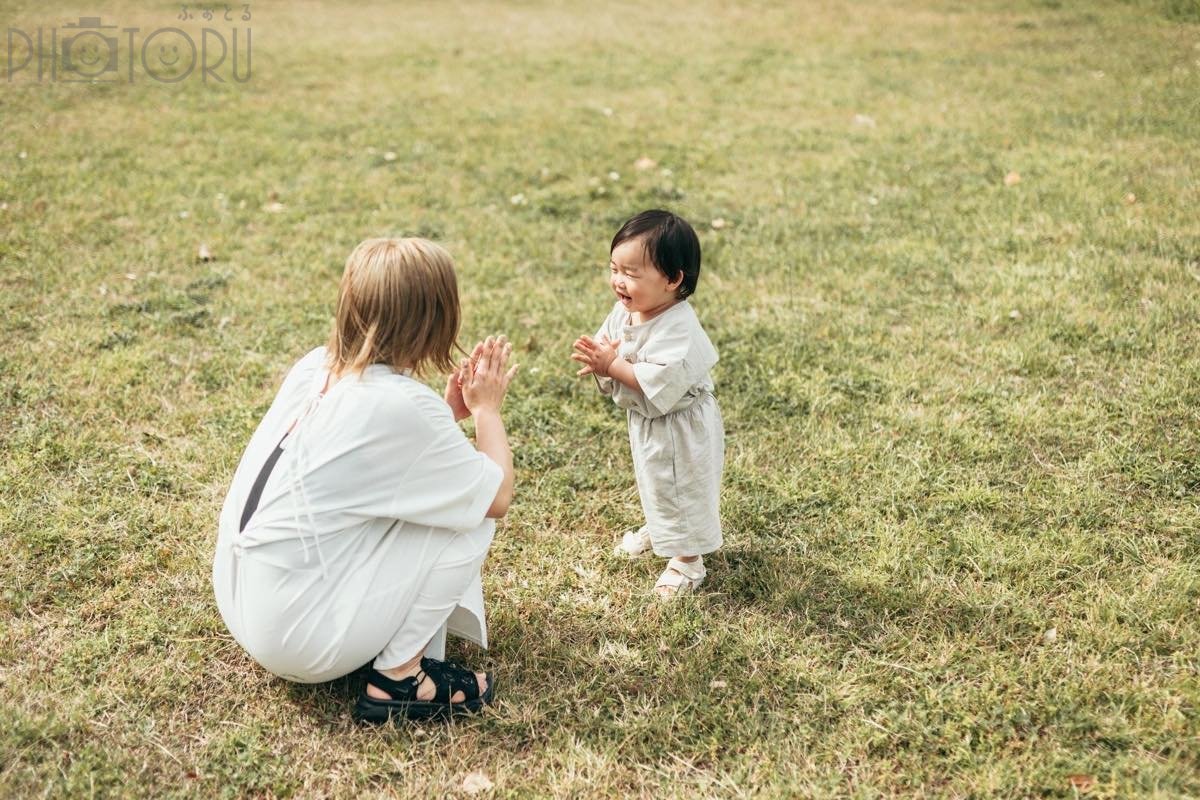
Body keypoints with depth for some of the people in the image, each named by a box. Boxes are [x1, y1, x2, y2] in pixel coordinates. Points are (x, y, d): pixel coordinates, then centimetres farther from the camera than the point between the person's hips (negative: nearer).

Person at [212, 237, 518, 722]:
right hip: (301, 639, -8)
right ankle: (398, 681, 0)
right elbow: (498, 497, -8)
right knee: (471, 515, -4)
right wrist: (487, 408, 6)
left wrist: (449, 410, 14)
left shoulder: (315, 367, 2)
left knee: (439, 492, 15)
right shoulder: (403, 406, -21)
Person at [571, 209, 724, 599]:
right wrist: (597, 358, -23)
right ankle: (657, 528, 54)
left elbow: (658, 382, -39)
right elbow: (607, 343, 0)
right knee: (653, 480, 30)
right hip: (644, 422, 9)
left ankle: (688, 560, 27)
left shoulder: (677, 327, -33)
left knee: (683, 489, 9)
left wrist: (612, 365, -35)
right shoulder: (624, 310, -6)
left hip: (680, 427, -9)